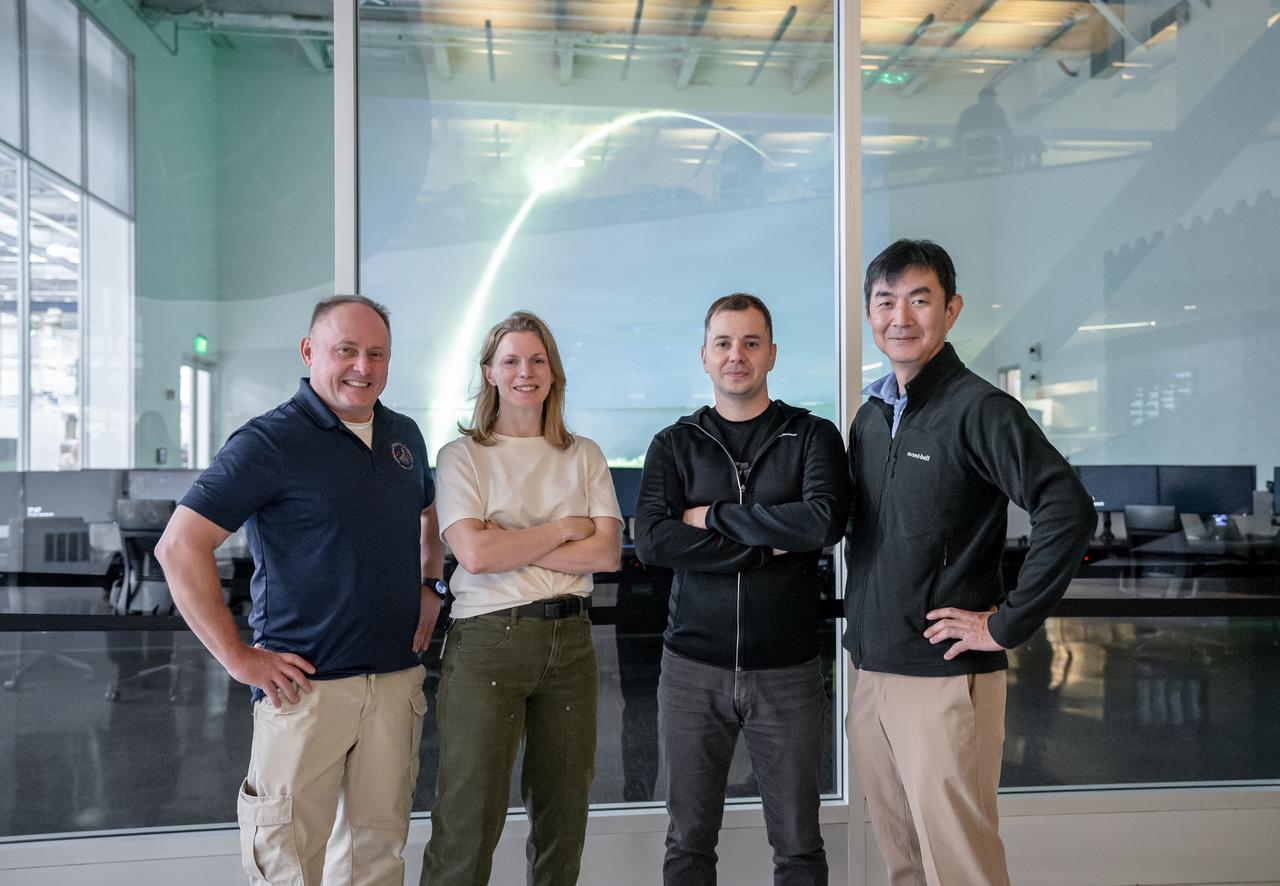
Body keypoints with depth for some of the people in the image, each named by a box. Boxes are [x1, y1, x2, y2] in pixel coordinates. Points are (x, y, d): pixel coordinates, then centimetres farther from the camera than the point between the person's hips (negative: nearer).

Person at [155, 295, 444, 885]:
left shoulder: (404, 435, 10)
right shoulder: (271, 440, -11)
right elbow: (179, 547, -15)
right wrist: (238, 657, -15)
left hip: (397, 678, 6)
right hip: (307, 683, -5)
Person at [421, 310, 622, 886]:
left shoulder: (583, 456, 10)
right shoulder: (463, 455, 1)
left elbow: (607, 554, -1)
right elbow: (475, 554, -13)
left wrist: (514, 547, -9)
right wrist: (562, 529, -5)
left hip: (569, 638, 4)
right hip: (487, 639, -3)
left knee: (563, 813, 11)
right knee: (469, 817, -2)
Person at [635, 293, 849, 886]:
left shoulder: (813, 436, 2)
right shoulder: (674, 445, 5)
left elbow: (824, 523, -18)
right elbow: (651, 542, -12)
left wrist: (714, 516, -12)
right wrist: (768, 546, -15)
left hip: (786, 671, -1)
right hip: (693, 667, 1)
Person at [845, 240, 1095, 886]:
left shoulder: (979, 409, -10)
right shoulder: (870, 416, 12)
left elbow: (1069, 512, -20)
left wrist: (1007, 625, -18)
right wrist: (860, 620, 12)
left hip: (945, 679, -7)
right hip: (870, 674, 7)